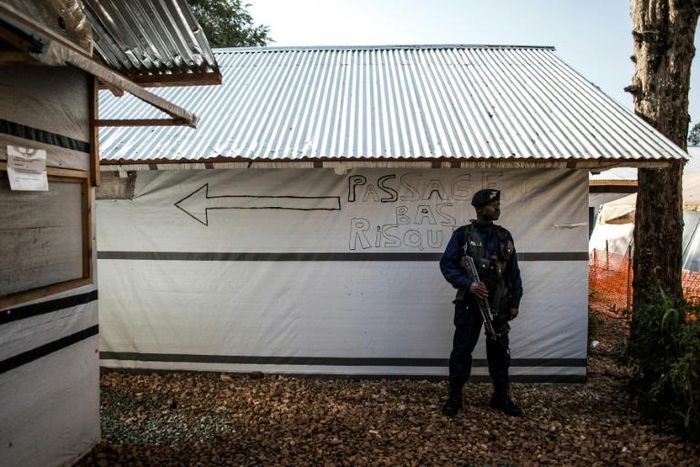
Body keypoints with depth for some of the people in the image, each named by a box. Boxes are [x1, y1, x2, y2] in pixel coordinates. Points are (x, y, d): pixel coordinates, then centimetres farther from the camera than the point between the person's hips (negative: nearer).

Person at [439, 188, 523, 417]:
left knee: (500, 350, 12)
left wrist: (515, 302, 8)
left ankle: (501, 397, 27)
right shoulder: (462, 235, -5)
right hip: (470, 303, -4)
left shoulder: (504, 236, 8)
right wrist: (468, 284, -21)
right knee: (462, 350, 3)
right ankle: (454, 397, 17)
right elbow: (446, 264, -10)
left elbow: (514, 272, 11)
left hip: (499, 304, 4)